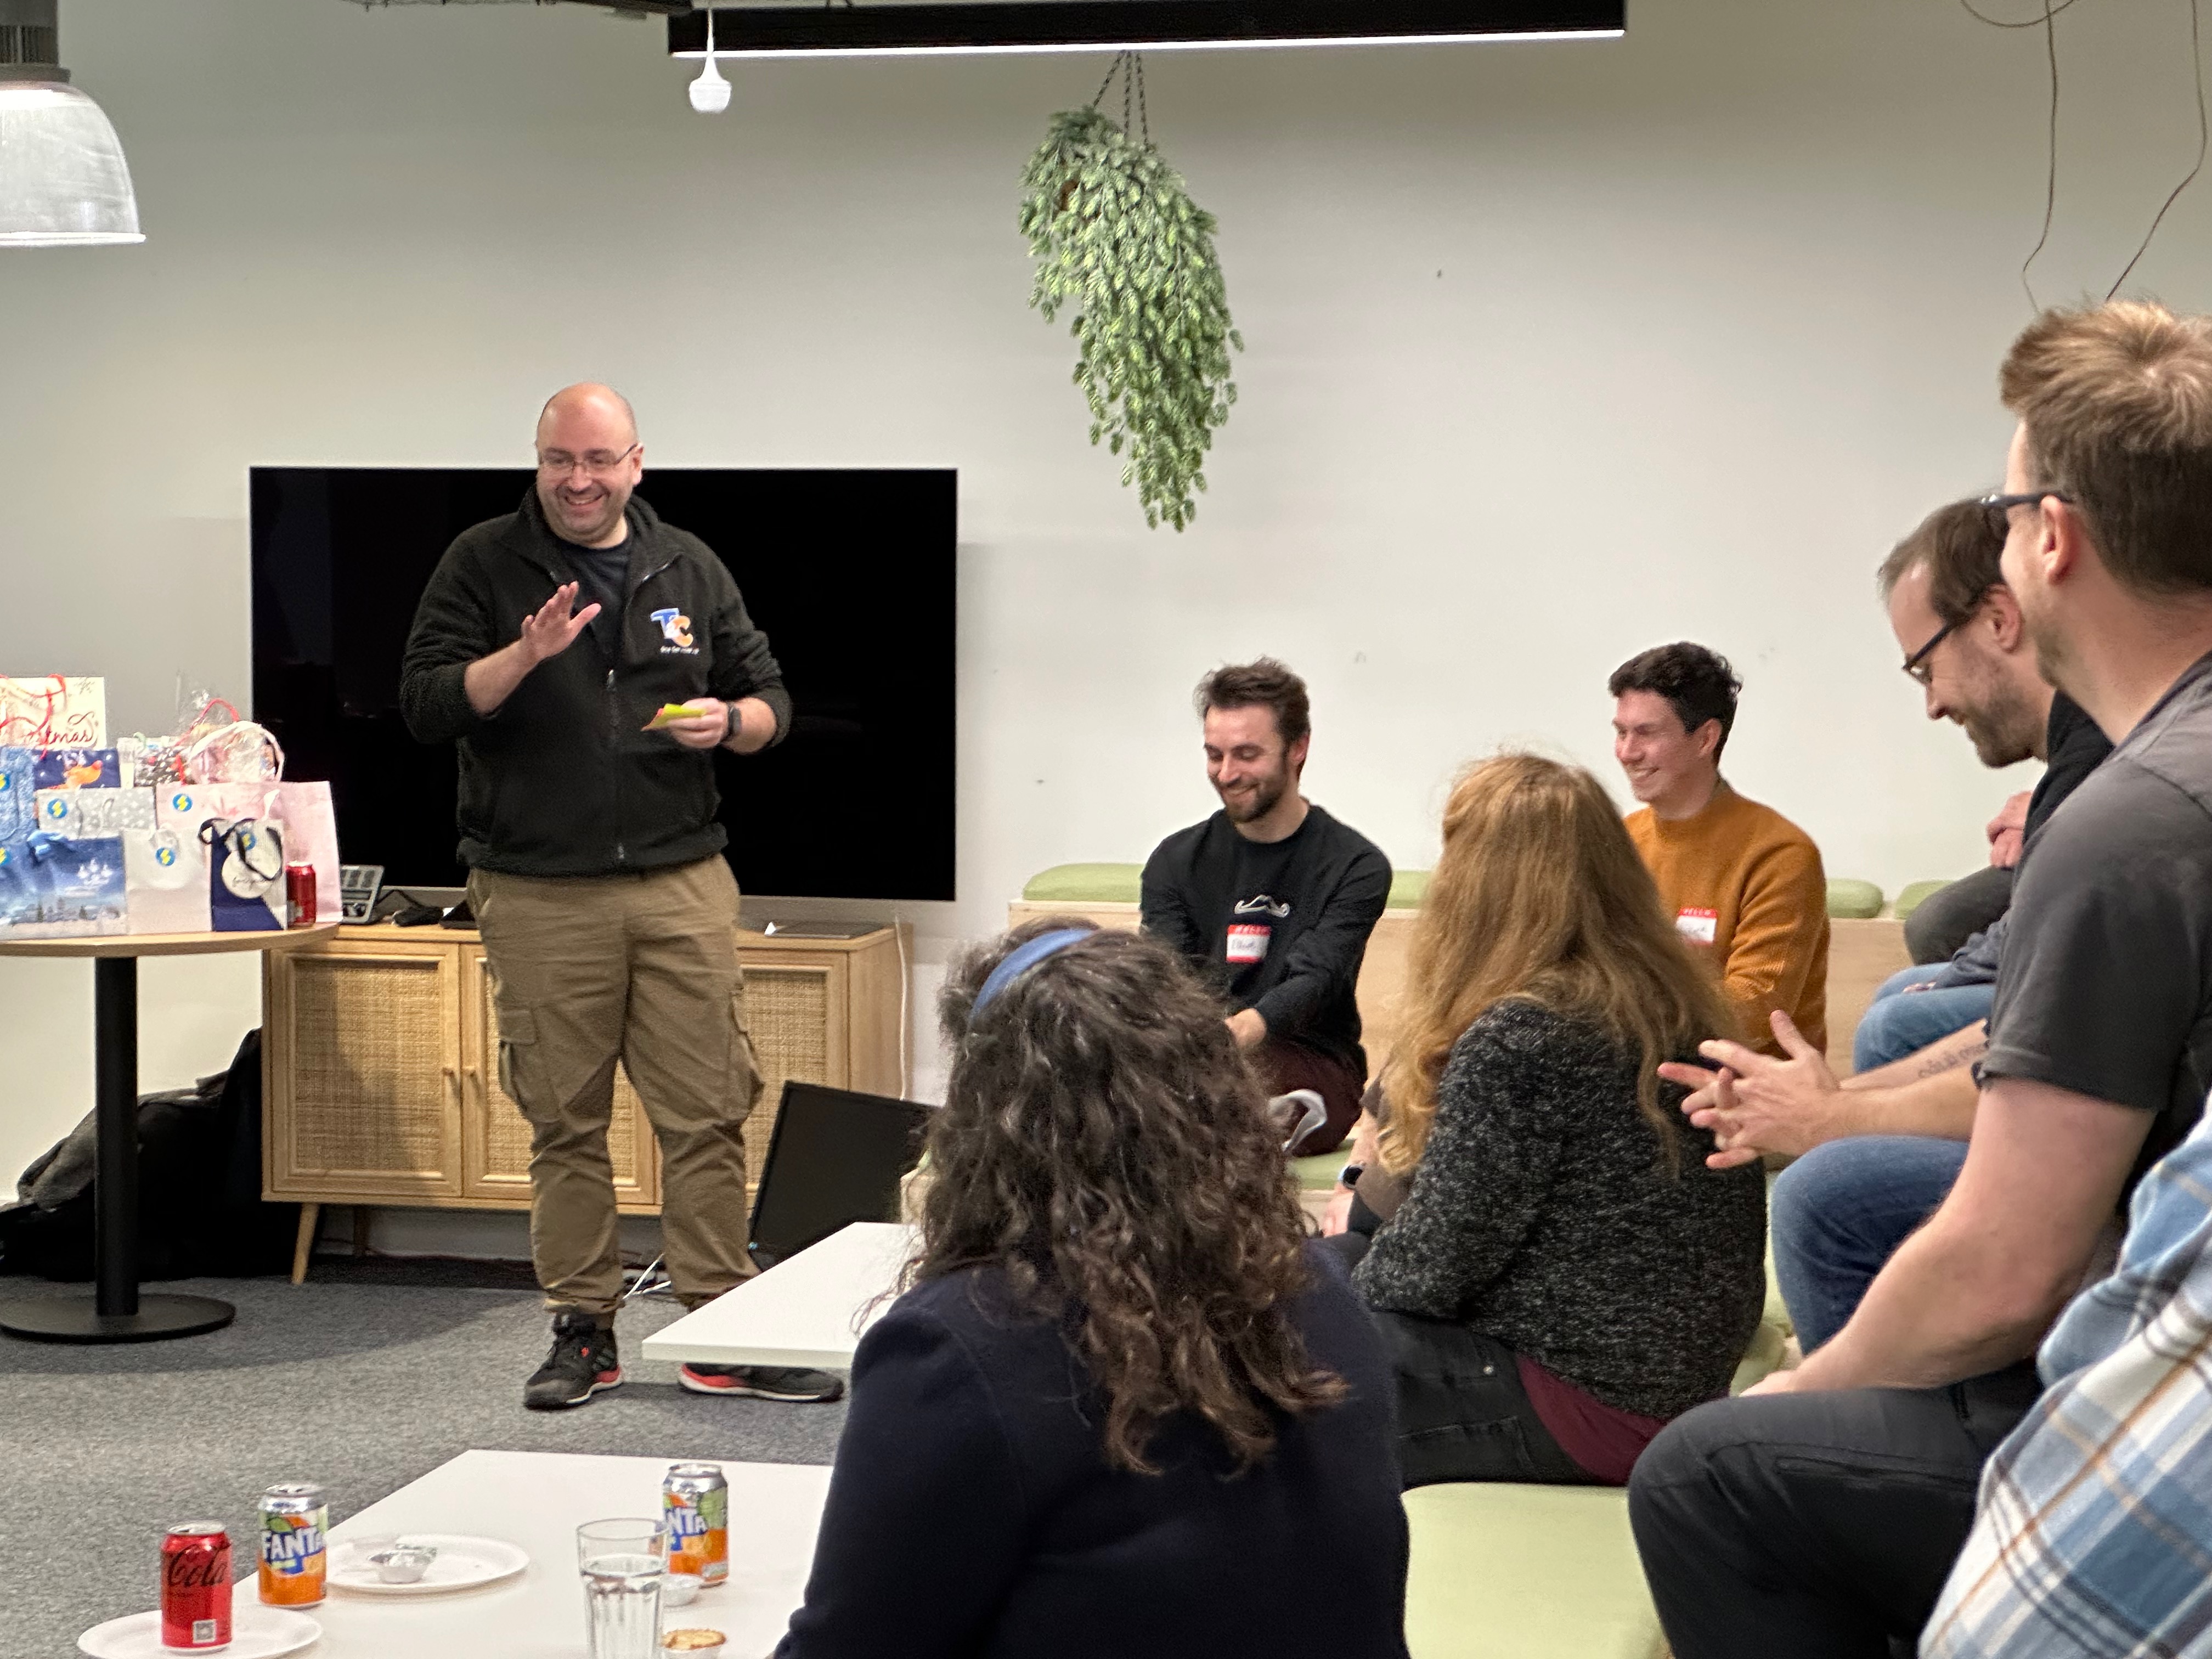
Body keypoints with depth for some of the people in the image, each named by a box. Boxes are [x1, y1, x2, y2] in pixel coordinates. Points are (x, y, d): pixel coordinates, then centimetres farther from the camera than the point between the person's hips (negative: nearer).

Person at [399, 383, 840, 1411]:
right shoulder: (483, 566, 4)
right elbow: (425, 707, -4)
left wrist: (730, 722, -6)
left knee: (710, 1112, -1)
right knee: (564, 1122, 3)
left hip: (683, 882, 2)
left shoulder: (689, 568, 12)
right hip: (538, 892, -2)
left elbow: (771, 699, 17)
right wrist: (525, 655, -19)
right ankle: (583, 1334, 14)